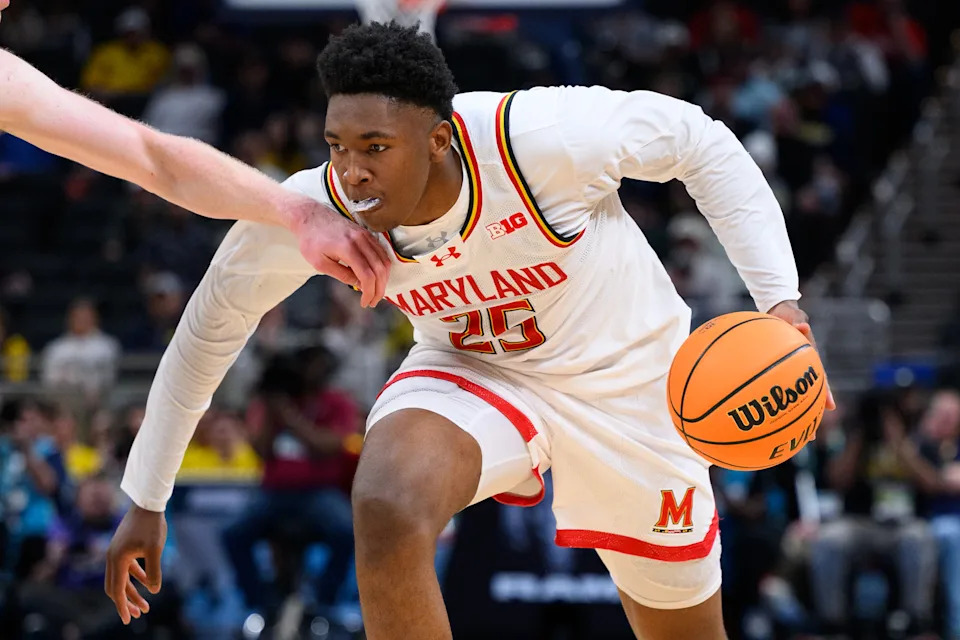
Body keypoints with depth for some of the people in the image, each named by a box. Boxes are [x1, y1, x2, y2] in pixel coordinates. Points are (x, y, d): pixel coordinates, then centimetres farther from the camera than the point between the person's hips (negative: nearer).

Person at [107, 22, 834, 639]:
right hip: (470, 376, 1)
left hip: (623, 377, -1)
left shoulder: (543, 138, -35)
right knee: (386, 509, -33)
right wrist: (146, 500, -1)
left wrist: (778, 295, -26)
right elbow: (211, 327, -6)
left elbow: (700, 142, -18)